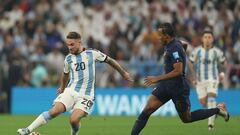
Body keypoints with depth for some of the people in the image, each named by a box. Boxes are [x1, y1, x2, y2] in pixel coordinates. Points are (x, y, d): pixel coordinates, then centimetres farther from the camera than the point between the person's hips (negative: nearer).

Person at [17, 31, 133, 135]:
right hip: (70, 91, 2)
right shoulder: (68, 59, 9)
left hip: (85, 96, -2)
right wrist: (62, 87, 42)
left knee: (74, 120, -22)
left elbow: (109, 60, 11)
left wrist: (123, 73, 17)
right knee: (55, 111, -21)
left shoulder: (92, 54, -1)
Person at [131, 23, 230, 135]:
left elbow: (178, 71, -28)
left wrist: (158, 78, -24)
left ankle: (218, 110, 21)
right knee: (146, 111, -4)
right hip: (166, 85, 9)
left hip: (178, 88, -9)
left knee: (187, 119, 8)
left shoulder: (175, 48, -21)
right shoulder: (169, 46, 7)